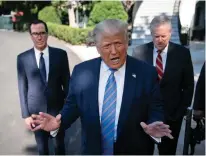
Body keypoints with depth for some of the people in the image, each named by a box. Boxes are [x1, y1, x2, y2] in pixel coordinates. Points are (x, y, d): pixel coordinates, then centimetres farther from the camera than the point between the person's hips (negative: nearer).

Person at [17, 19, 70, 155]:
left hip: (57, 108, 0)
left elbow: (66, 82, -1)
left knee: (59, 143, 19)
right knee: (42, 146, 18)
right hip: (36, 110, 0)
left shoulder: (60, 54, -7)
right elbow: (23, 88, -3)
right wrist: (26, 114, -4)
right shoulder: (23, 58, -7)